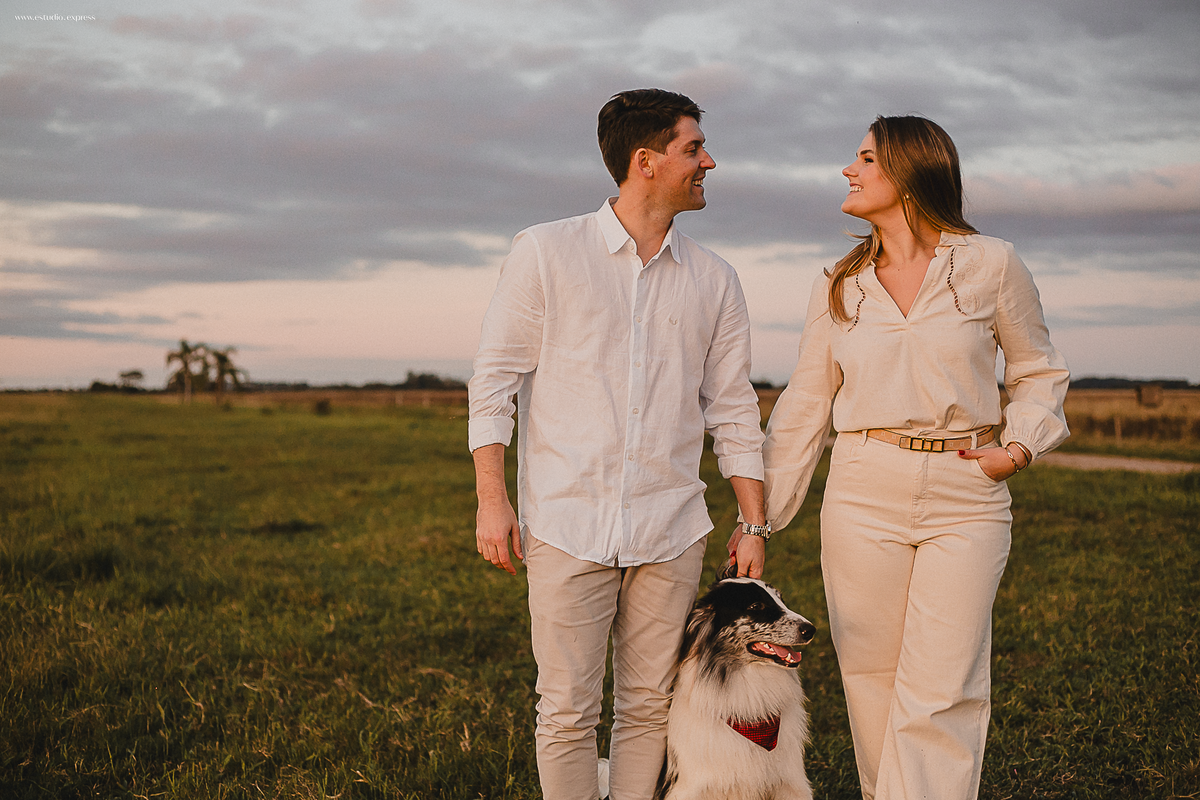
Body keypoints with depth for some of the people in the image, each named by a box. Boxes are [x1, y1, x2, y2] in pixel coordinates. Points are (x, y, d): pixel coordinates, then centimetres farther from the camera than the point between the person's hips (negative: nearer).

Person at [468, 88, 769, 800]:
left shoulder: (715, 282, 10)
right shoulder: (546, 252, 1)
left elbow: (733, 410, 13)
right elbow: (495, 379, 1)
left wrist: (755, 525, 10)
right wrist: (492, 500, -6)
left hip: (671, 531, 3)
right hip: (566, 526, -3)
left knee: (649, 708, 8)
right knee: (568, 712, 0)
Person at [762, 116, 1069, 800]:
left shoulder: (990, 264, 2)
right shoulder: (840, 286, 9)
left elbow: (1039, 371, 13)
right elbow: (806, 404, 11)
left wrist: (1020, 446, -4)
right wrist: (759, 513, 8)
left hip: (966, 499, -2)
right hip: (862, 493, 2)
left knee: (941, 697, -5)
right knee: (872, 681, 4)